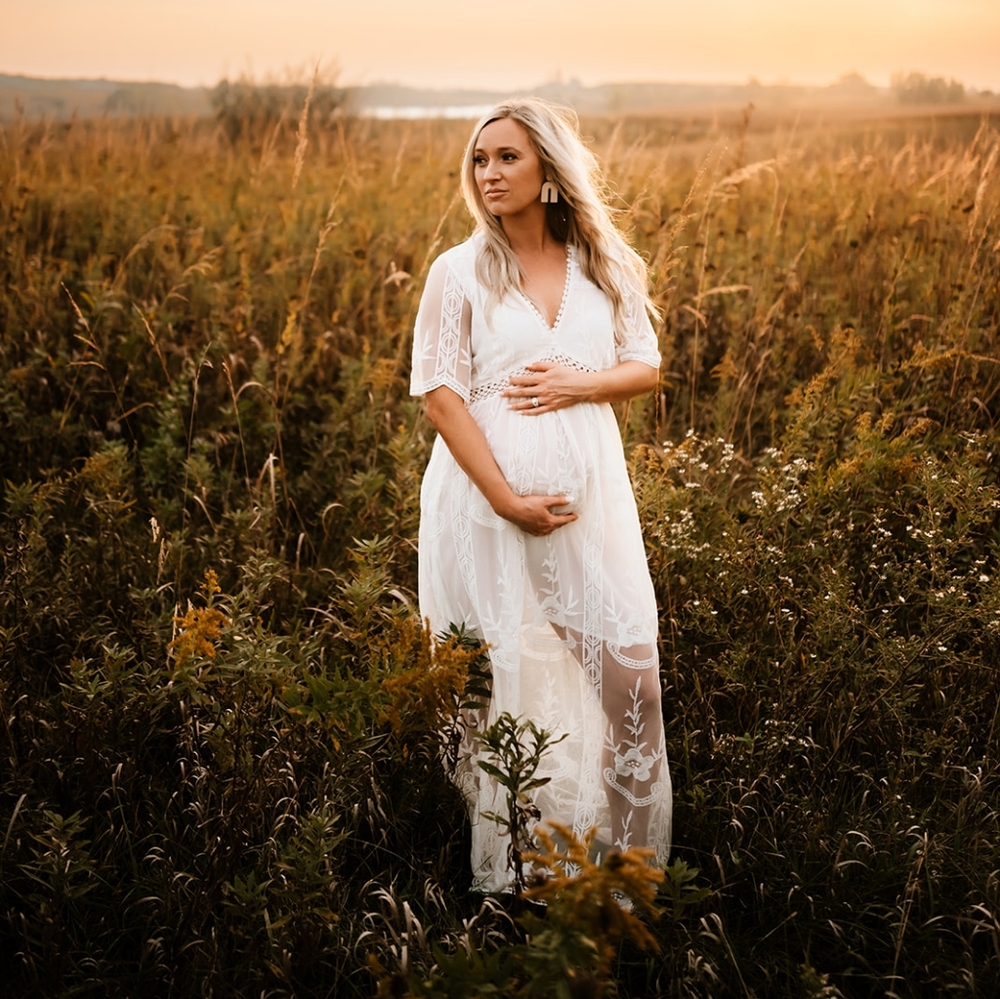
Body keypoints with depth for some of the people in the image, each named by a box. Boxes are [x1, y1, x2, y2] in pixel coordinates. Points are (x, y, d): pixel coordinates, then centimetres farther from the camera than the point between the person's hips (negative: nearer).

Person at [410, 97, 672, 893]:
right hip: (489, 497, -2)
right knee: (502, 677, 2)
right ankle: (505, 867, 18)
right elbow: (440, 394, -6)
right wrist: (508, 499, -15)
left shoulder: (605, 265, 8)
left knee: (628, 667, 2)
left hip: (590, 496, 3)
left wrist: (577, 384, -11)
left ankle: (628, 854, 20)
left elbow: (647, 366, 11)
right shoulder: (460, 272, 0)